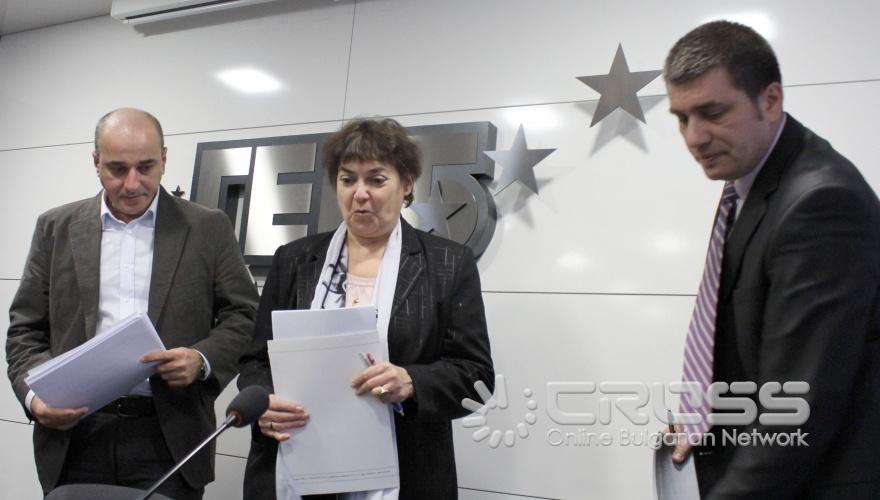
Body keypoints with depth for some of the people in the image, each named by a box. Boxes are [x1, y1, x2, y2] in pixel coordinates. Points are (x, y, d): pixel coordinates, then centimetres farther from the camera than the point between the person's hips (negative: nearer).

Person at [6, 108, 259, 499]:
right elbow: (27, 328, 10)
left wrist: (203, 360, -16)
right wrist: (34, 394, -7)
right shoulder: (57, 228, 8)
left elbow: (242, 315, 2)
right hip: (73, 437, 2)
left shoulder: (208, 228, 2)